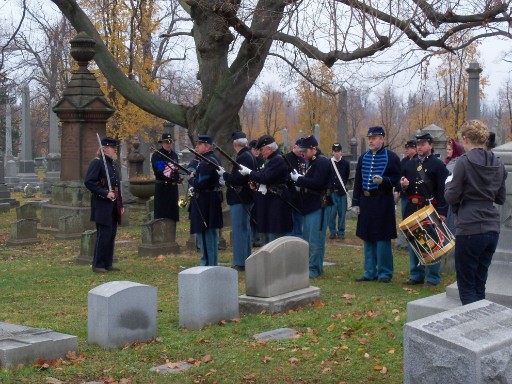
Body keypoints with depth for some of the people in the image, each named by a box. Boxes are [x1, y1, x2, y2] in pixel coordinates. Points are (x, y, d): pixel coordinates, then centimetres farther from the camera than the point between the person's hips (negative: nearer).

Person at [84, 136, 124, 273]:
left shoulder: (113, 164, 18)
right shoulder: (96, 163, -9)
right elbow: (88, 182, -18)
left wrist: (121, 204, 19)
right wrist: (105, 193, -20)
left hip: (113, 205, 9)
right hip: (102, 205, -9)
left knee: (112, 234, 10)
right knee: (104, 234, -7)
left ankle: (108, 263, 17)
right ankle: (98, 265, 0)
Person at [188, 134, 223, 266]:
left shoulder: (206, 162, -20)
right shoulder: (214, 159, 13)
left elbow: (200, 183, -26)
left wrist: (191, 179, -7)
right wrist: (194, 177, 6)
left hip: (204, 203, -11)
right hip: (213, 200, 11)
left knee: (204, 234, -5)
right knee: (211, 233, 15)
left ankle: (207, 263, -2)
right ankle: (212, 263, 24)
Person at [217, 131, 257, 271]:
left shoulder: (243, 157, -17)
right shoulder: (249, 156, 14)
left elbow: (239, 178, -26)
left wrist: (224, 174, -15)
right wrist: (227, 177, 11)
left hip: (239, 199, -11)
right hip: (246, 198, 11)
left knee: (239, 231, -6)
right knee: (245, 229, 15)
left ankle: (240, 263, -4)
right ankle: (246, 260, 23)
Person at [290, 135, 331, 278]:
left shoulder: (322, 162, -14)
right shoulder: (310, 162, 16)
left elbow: (317, 183, -24)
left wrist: (299, 178, -18)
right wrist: (299, 179, 2)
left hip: (317, 206, -10)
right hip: (309, 205, 10)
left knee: (315, 240, -6)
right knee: (308, 239, 15)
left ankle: (314, 268, -1)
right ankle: (309, 265, 23)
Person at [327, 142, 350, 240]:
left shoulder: (346, 163, 4)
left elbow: (347, 177, 13)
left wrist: (342, 186, 6)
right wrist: (330, 187, -1)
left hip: (342, 192, 1)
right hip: (331, 192, -1)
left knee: (342, 213, 4)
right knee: (332, 213, 0)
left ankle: (341, 232, 12)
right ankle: (333, 232, 9)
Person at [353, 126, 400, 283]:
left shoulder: (391, 157, -3)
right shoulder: (363, 158, 11)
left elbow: (397, 179, -4)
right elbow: (358, 182, 13)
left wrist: (383, 181, -23)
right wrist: (356, 202, 8)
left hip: (383, 202, -5)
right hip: (366, 201, 5)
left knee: (382, 238, -2)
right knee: (368, 238, 9)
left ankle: (385, 273, 7)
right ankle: (370, 272, 18)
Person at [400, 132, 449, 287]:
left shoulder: (438, 164, -5)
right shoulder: (410, 164, 14)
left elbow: (443, 190, -9)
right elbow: (402, 184, 23)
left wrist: (442, 212, -16)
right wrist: (403, 185, -2)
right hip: (412, 209, 6)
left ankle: (433, 278, 8)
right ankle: (416, 275, 20)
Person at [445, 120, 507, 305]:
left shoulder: (464, 161, -11)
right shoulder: (497, 163, 8)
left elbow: (452, 197, -8)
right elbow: (501, 198, 16)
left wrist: (448, 185, 11)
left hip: (470, 229, -6)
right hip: (492, 228, 6)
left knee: (466, 285, 2)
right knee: (479, 284, 14)